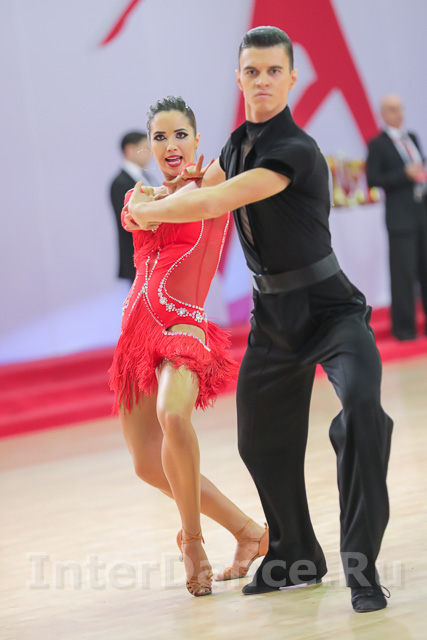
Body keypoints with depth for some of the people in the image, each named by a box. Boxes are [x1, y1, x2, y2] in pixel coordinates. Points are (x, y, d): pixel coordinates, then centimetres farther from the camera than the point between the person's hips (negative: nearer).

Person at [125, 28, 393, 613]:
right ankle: (296, 557, 36)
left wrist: (147, 210, -10)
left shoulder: (295, 151, -22)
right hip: (273, 316, 9)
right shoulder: (239, 143, 5)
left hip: (328, 307, -9)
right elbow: (204, 186, 26)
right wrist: (152, 205, 6)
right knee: (261, 438, 16)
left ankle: (362, 569, -27)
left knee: (361, 408, -31)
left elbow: (214, 204, -26)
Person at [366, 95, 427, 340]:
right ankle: (403, 327, 4)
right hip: (400, 217, -6)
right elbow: (373, 179, -12)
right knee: (403, 273, -4)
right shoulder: (378, 145, -5)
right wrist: (405, 174, -18)